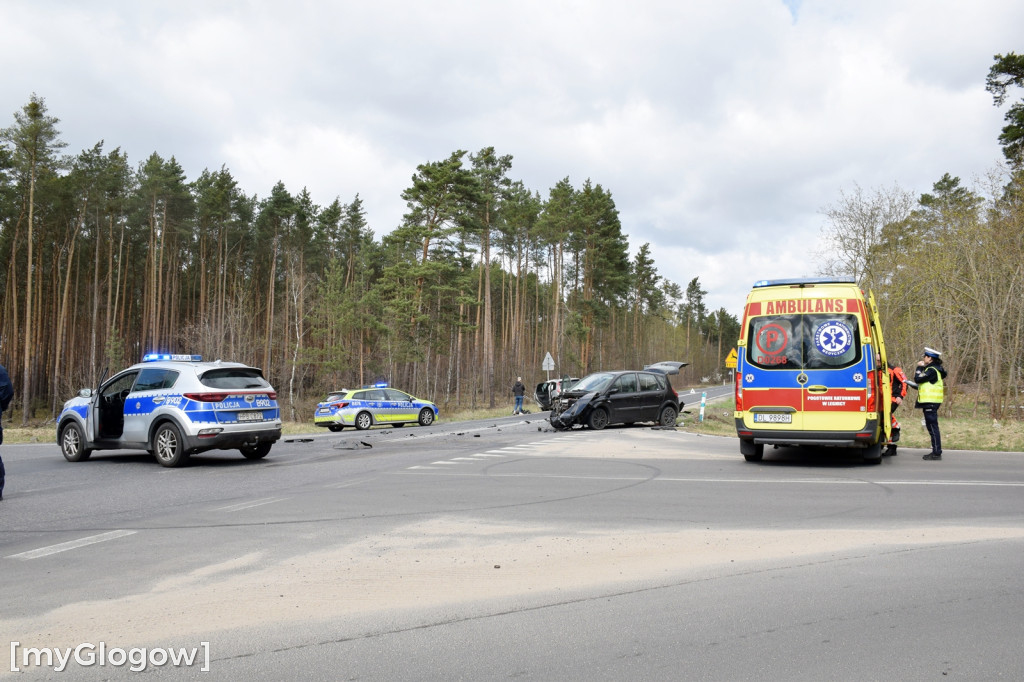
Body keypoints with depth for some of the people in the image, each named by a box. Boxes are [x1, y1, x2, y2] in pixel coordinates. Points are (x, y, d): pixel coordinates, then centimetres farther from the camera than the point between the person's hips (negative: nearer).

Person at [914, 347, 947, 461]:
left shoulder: (932, 370, -15)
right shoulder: (933, 369, 17)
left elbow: (918, 379, -19)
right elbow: (923, 382, 21)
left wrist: (919, 367, -5)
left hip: (930, 402, -10)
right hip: (929, 401, 10)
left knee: (932, 427, -8)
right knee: (931, 427, 13)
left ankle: (937, 453, -7)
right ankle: (936, 451, 18)